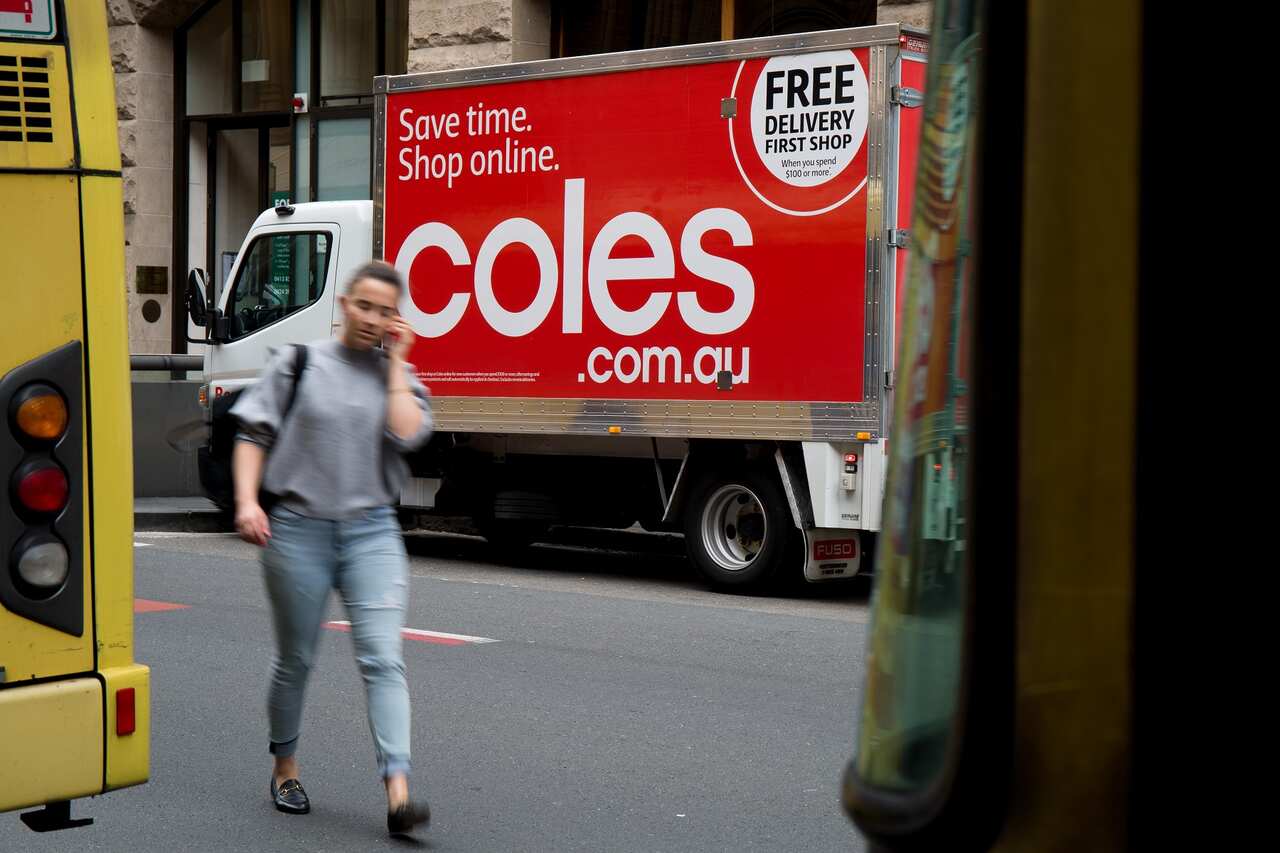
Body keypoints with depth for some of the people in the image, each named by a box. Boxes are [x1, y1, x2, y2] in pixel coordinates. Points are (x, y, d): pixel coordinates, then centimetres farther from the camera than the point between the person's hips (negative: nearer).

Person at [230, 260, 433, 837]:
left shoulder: (397, 375, 7)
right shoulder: (299, 364, 3)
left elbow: (407, 433, -11)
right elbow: (254, 433, 3)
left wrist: (396, 361, -5)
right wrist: (246, 502, -9)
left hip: (372, 532, 1)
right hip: (299, 529, 0)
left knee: (383, 659, -11)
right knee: (295, 660, 12)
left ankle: (397, 793, -18)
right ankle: (285, 771, 33)